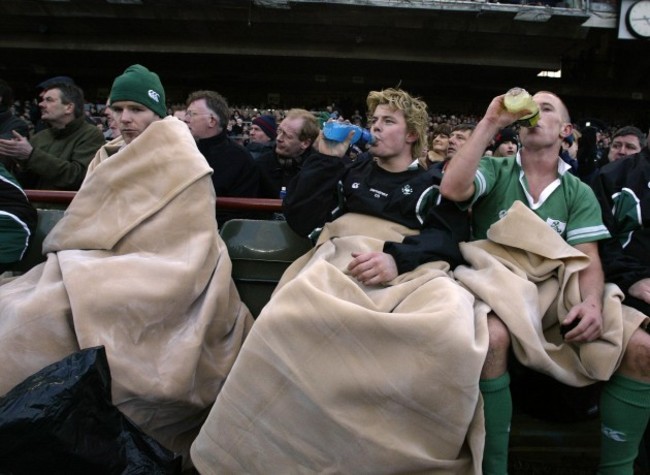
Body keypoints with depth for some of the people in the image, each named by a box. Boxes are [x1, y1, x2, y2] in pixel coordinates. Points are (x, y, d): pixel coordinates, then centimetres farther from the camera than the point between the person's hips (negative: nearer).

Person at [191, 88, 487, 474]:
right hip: (341, 260, 1)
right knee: (285, 320, -36)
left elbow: (449, 237, 4)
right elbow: (299, 218, 20)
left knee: (450, 331, -39)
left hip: (411, 271, -1)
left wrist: (398, 257, -16)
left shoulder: (433, 184, 25)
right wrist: (326, 158, 17)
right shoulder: (352, 172, 32)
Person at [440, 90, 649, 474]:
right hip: (497, 286, -3)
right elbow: (452, 190, -15)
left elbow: (589, 258, 3)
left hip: (558, 294, 4)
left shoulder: (580, 193, 13)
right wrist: (491, 124, -12)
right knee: (491, 337, -37)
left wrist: (593, 302, -20)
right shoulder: (494, 171, 7)